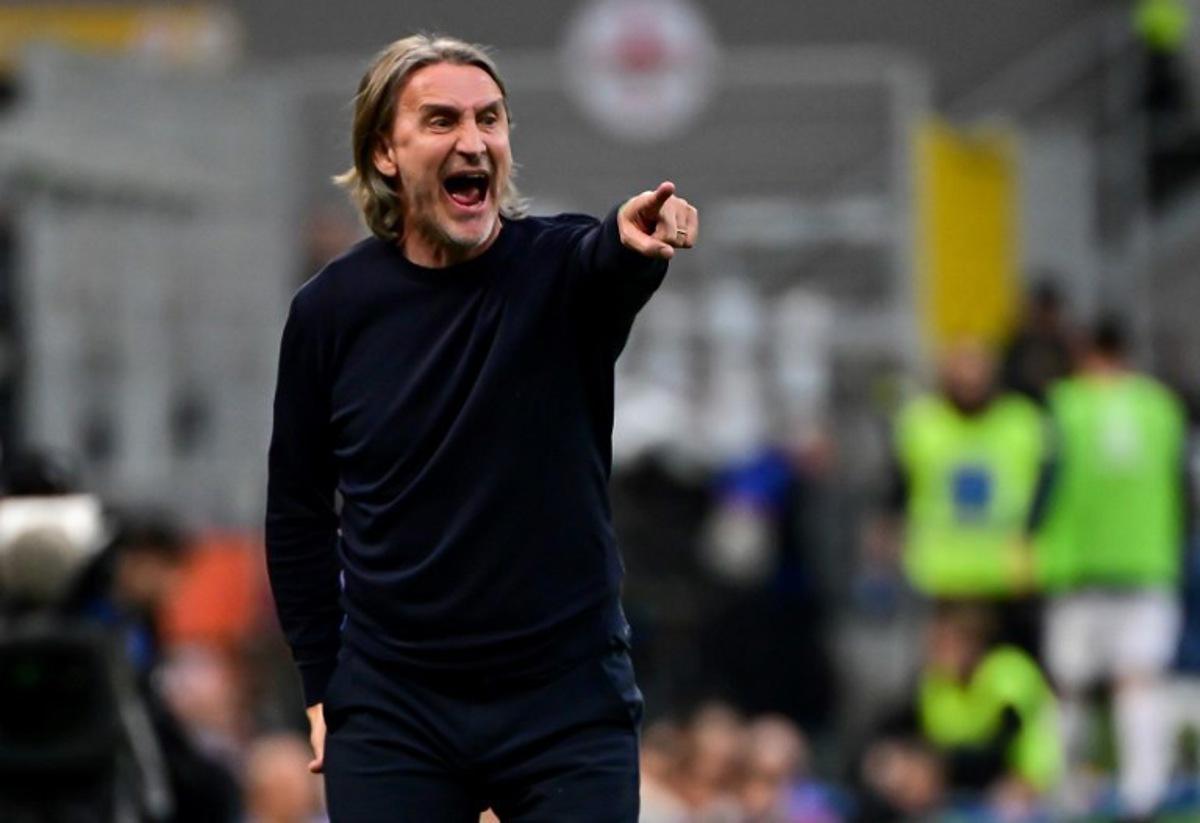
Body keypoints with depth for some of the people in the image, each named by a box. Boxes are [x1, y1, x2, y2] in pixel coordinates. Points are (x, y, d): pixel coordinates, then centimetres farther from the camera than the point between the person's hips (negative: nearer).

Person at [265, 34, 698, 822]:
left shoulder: (561, 268, -5)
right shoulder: (332, 308, -1)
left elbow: (603, 261, -31)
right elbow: (298, 511, 9)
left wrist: (634, 244, -55)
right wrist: (322, 685, 7)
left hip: (568, 704, -1)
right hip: (392, 711, 1)